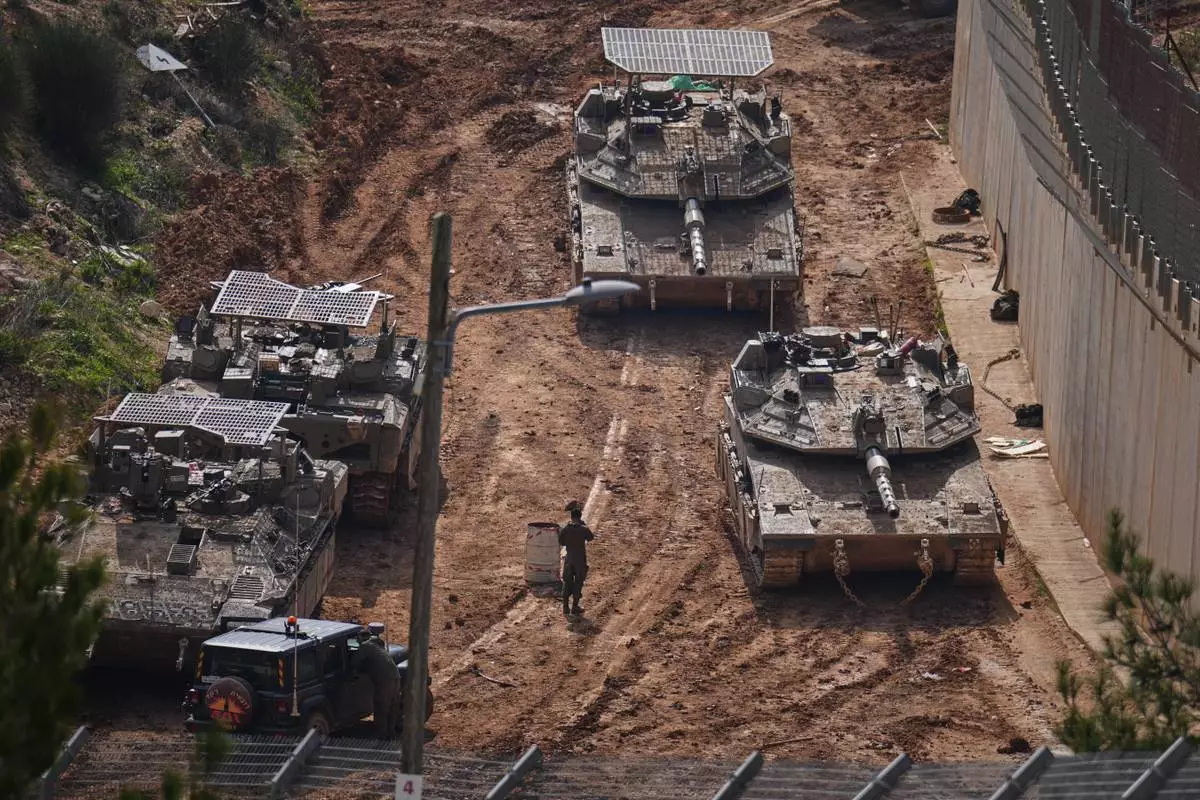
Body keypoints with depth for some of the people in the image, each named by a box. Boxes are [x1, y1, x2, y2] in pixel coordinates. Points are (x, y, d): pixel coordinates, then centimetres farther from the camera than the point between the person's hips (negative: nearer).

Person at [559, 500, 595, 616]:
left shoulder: (564, 529, -8)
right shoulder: (584, 529, -16)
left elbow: (561, 542, 3)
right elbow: (591, 537, 3)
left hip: (569, 559, 3)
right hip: (580, 559, -3)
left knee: (567, 582, 13)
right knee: (578, 583, 9)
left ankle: (565, 606, 14)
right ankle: (575, 607, 13)